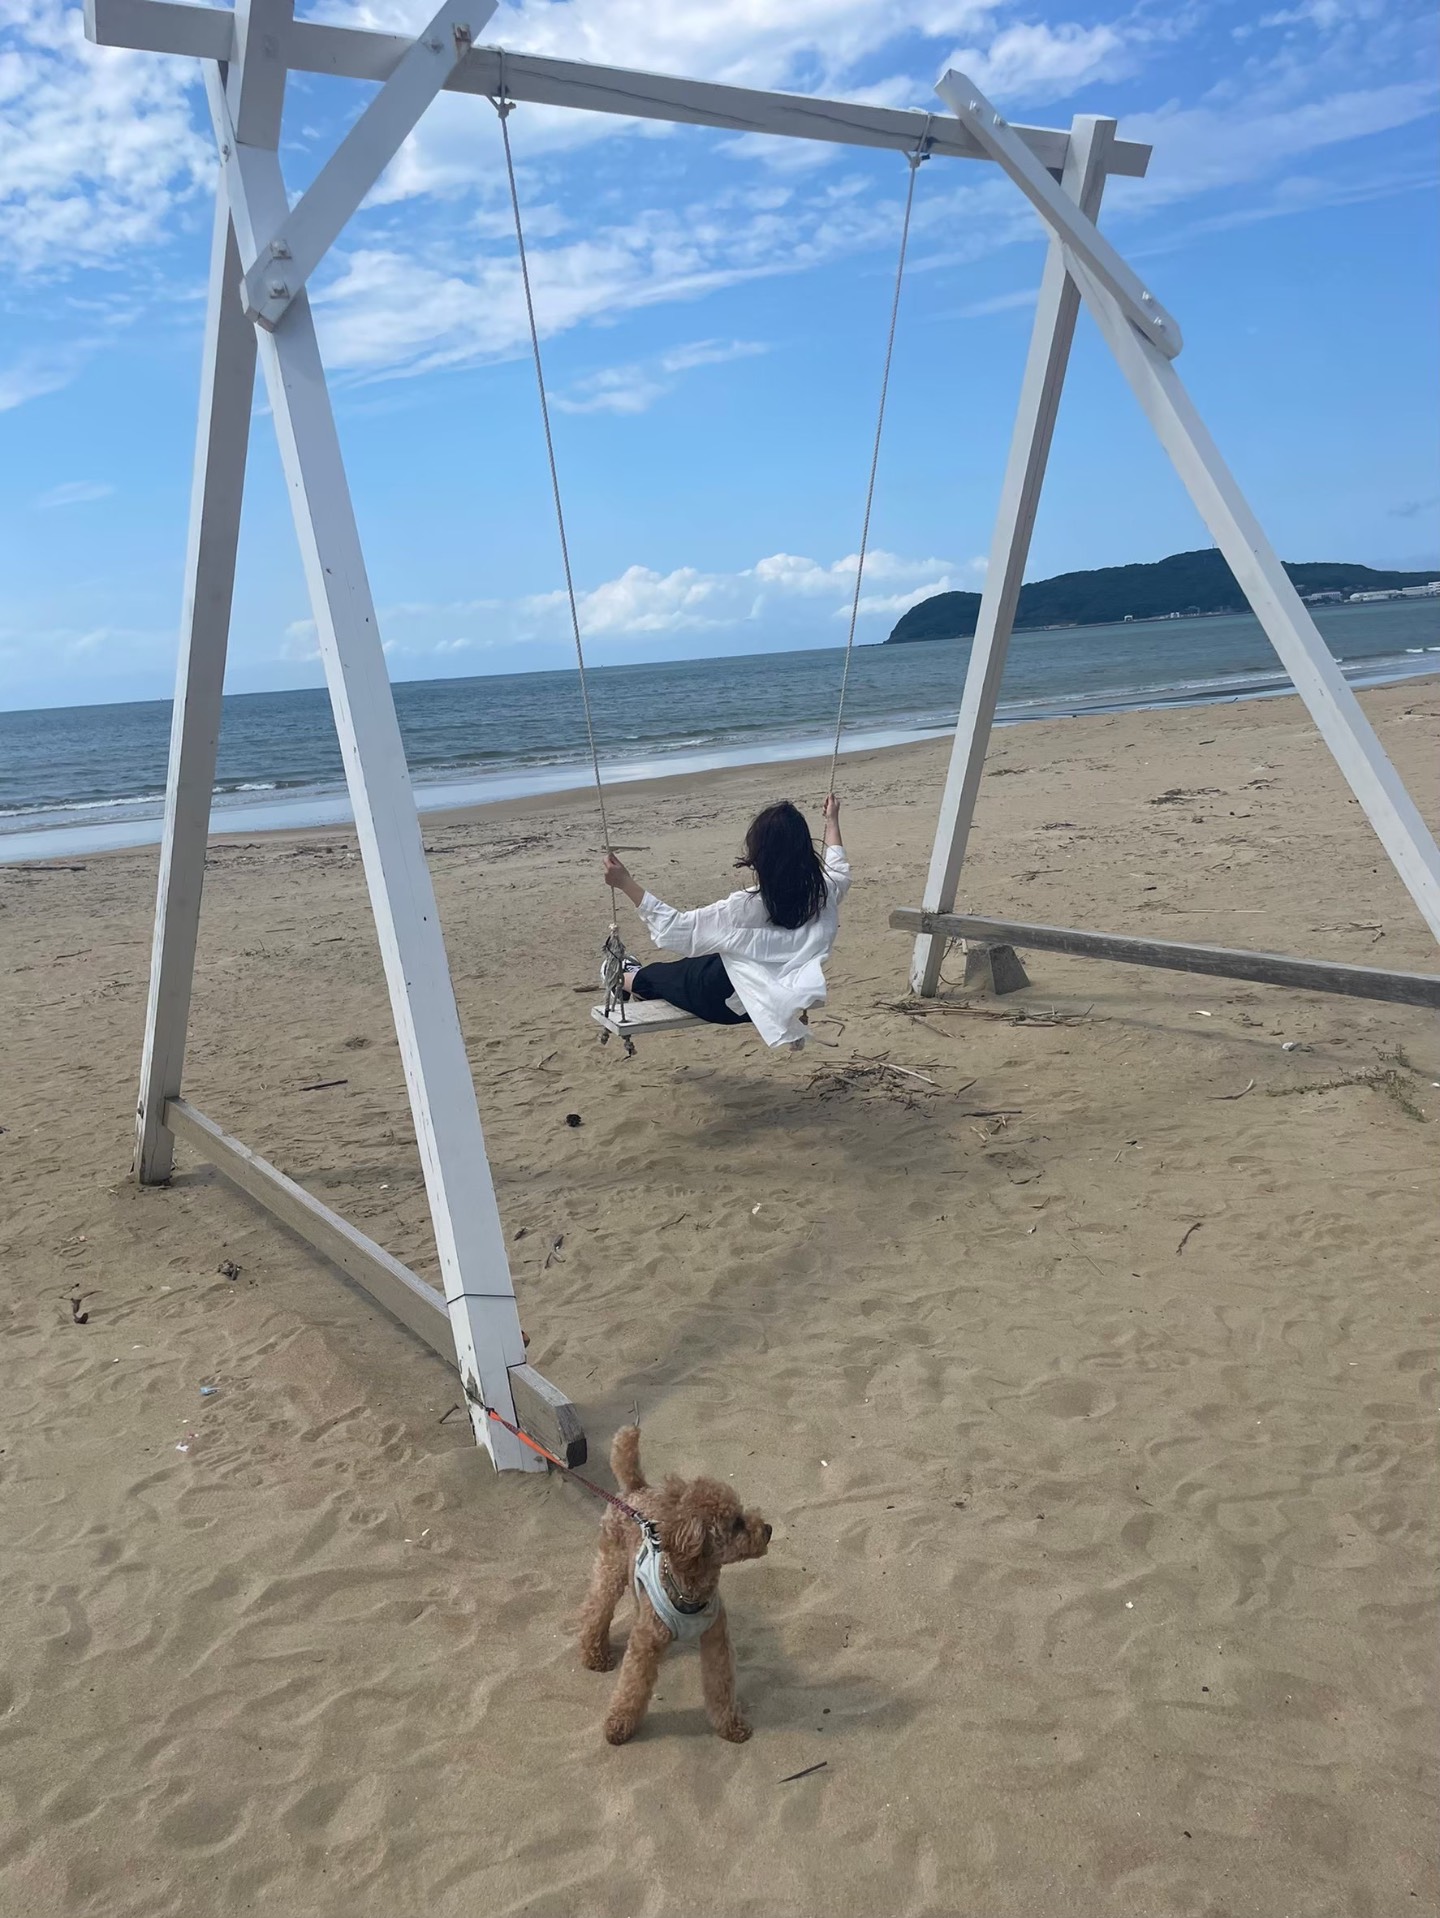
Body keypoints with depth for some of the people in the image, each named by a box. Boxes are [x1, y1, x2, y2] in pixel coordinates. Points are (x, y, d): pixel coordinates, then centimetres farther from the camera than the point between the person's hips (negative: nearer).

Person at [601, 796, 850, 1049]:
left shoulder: (745, 907, -34)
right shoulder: (822, 894, -19)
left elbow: (674, 929, -26)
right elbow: (839, 871, 8)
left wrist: (625, 883, -23)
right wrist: (832, 820, 22)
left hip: (730, 1003, -5)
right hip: (778, 997, 6)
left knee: (661, 972, 25)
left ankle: (626, 982, 54)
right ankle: (637, 977, 53)